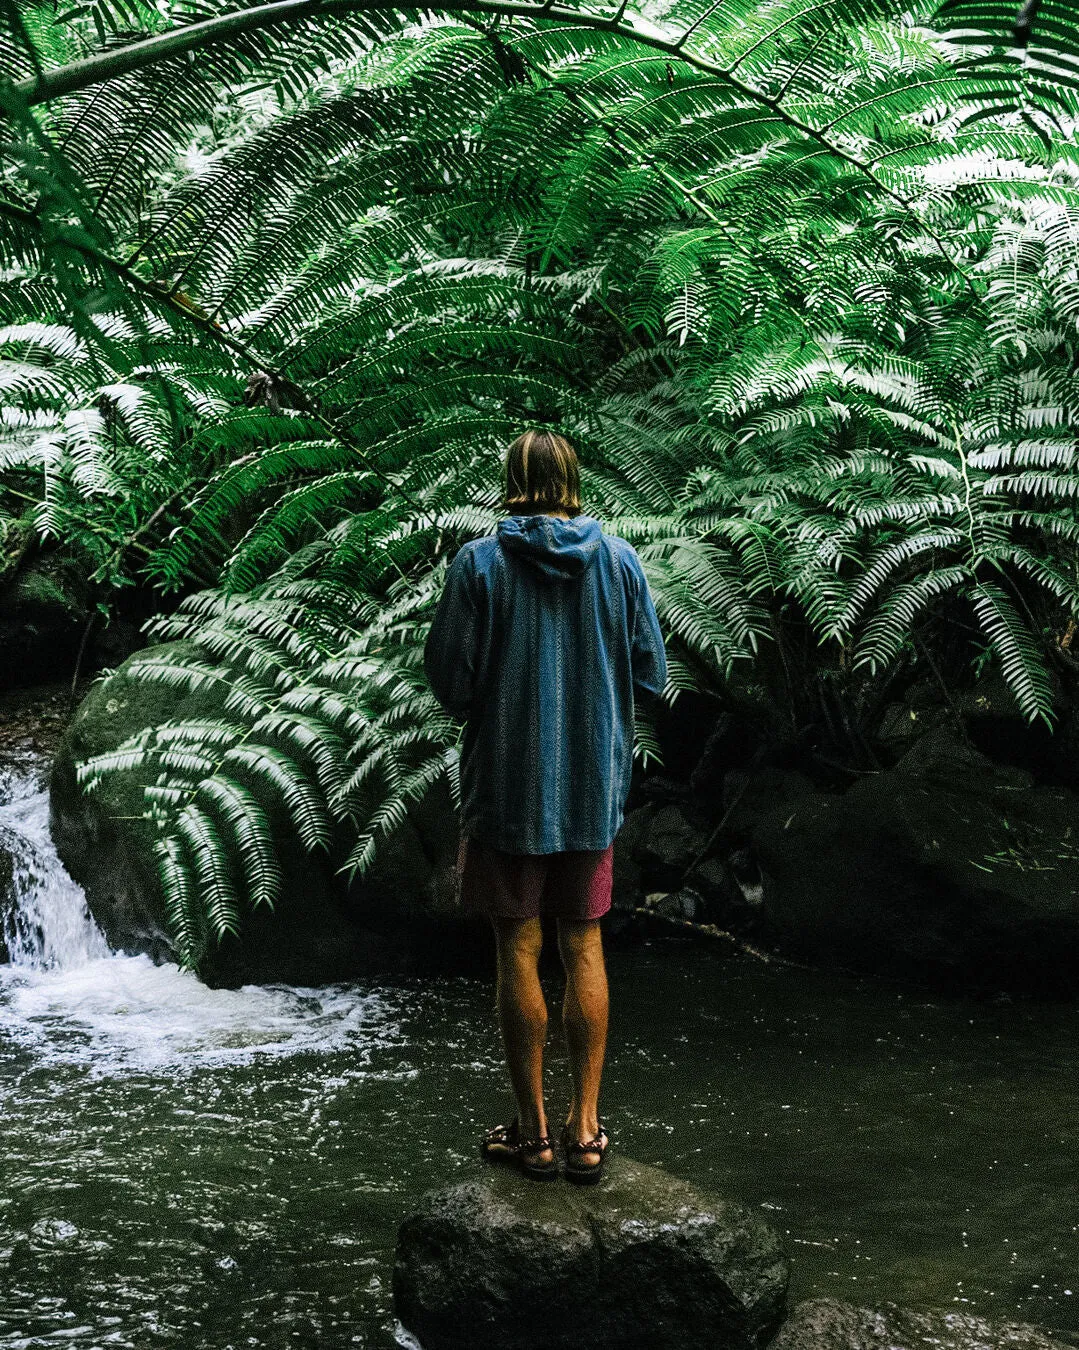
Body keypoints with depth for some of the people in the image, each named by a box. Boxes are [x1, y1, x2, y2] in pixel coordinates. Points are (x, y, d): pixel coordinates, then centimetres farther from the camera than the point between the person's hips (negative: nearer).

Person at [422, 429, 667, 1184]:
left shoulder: (480, 563, -10)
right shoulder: (619, 559, -2)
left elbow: (449, 680, -9)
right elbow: (651, 676, 1)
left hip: (509, 787, -3)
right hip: (594, 788, 3)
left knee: (519, 951, 6)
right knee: (584, 947, 12)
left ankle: (535, 1133, 13)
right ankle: (586, 1129, 14)